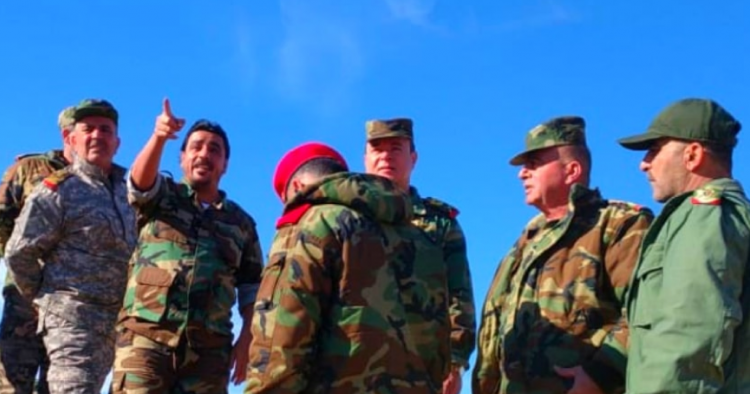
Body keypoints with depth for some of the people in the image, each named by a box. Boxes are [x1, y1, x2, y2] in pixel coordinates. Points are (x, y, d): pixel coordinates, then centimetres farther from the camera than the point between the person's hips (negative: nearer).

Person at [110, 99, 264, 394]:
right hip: (147, 334, -2)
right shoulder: (161, 196, 14)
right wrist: (159, 137, -29)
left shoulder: (241, 222, 20)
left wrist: (246, 339, 3)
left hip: (208, 346, 3)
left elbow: (252, 287, 17)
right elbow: (140, 179, -10)